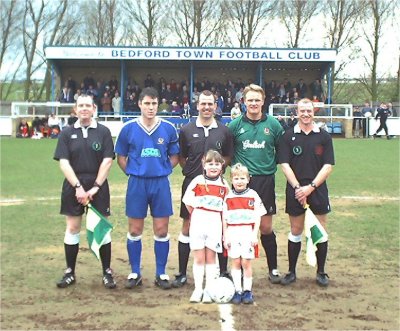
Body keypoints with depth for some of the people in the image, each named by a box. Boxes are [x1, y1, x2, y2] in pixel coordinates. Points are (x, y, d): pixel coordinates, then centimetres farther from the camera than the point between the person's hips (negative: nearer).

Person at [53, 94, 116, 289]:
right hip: (73, 186, 1)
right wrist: (78, 186, -12)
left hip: (98, 186, -1)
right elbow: (63, 162, -2)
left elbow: (107, 161, -4)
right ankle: (70, 272, 14)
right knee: (72, 228, 5)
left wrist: (95, 187, -11)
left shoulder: (103, 132, 2)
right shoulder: (67, 133, 4)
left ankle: (107, 272, 10)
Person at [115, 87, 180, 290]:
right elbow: (121, 157, 10)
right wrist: (133, 173, 2)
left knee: (161, 230, 5)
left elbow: (174, 157, 11)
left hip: (161, 183, 0)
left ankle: (161, 273, 17)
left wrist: (162, 171, 0)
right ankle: (135, 273, 20)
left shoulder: (168, 129, 1)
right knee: (134, 230, 6)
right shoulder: (128, 128, 0)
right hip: (136, 183, 0)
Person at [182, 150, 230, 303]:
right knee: (198, 258, 3)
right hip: (198, 221, -1)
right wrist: (195, 215, 8)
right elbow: (187, 200, 3)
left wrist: (225, 231, 7)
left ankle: (208, 290, 10)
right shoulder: (198, 181, -2)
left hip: (215, 223, 1)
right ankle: (198, 289, 11)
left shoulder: (224, 185, 5)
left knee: (210, 257, 4)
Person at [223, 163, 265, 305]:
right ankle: (237, 291, 11)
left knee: (246, 262, 0)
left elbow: (257, 217, 1)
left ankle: (247, 291, 11)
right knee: (235, 262, 4)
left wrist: (255, 235, -6)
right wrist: (225, 237, 3)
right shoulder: (228, 197, 5)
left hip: (248, 232, -1)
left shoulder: (253, 195, 1)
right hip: (232, 233, 2)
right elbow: (224, 219, 7)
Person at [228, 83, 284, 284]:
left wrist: (273, 166, 1)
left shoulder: (273, 124, 2)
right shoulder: (235, 125, 2)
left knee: (266, 228, 5)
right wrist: (235, 166, 0)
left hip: (265, 181, 0)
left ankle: (273, 268, 19)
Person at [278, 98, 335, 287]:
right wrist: (298, 187, -12)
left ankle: (321, 272, 18)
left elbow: (328, 166, -2)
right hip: (295, 190, 0)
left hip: (318, 190, 1)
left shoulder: (324, 136, 3)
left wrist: (311, 187, -12)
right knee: (295, 232, 7)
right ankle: (291, 272, 18)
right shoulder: (288, 136, 2)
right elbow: (284, 165, -3)